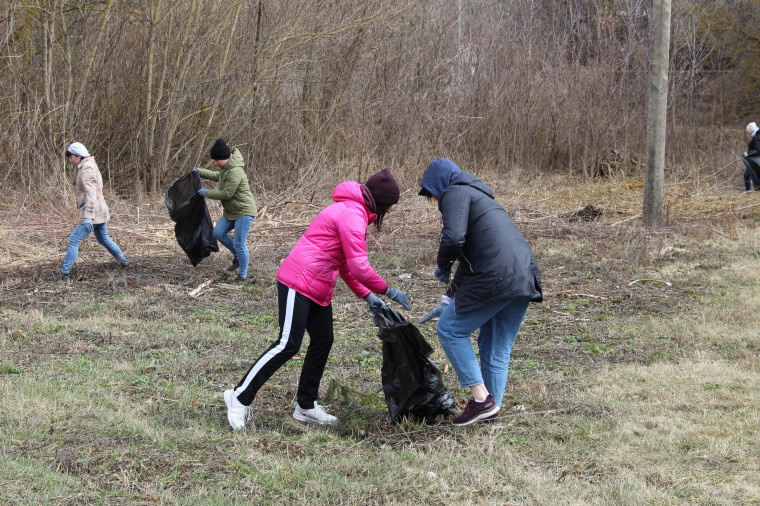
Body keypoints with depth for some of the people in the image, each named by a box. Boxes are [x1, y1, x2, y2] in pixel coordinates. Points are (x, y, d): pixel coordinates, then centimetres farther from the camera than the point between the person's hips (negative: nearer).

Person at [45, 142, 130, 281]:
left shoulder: (87, 169, -15)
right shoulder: (90, 166, 16)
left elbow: (90, 193, -26)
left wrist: (88, 216, -32)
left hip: (92, 212, -10)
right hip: (99, 212, 10)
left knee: (74, 240, -11)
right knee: (103, 239, 24)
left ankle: (64, 272, -12)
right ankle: (124, 261, 35)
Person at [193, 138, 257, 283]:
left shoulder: (235, 172, -25)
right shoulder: (225, 169, 7)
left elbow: (226, 194, -24)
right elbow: (218, 176, 31)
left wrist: (207, 193, -12)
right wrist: (201, 172, 29)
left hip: (244, 211, -10)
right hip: (231, 211, 10)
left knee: (239, 244, -7)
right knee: (218, 233, 6)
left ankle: (242, 275, 5)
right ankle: (237, 256, 23)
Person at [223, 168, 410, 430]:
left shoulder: (354, 212, 18)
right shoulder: (352, 216, -16)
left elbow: (346, 265, 21)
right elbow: (359, 267, -21)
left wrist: (367, 295, 14)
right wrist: (388, 291, -10)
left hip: (317, 288, 11)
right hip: (299, 282, -11)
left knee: (323, 341, 9)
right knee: (288, 344, -12)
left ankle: (306, 406, 17)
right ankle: (240, 397, -6)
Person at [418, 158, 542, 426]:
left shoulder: (455, 193, 0)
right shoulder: (477, 195, 30)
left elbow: (453, 238, -18)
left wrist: (442, 267, 2)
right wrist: (450, 297, 40)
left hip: (495, 277, -9)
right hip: (525, 277, 9)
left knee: (450, 330, 5)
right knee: (497, 346, 17)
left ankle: (482, 398, -1)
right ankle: (491, 410, 20)